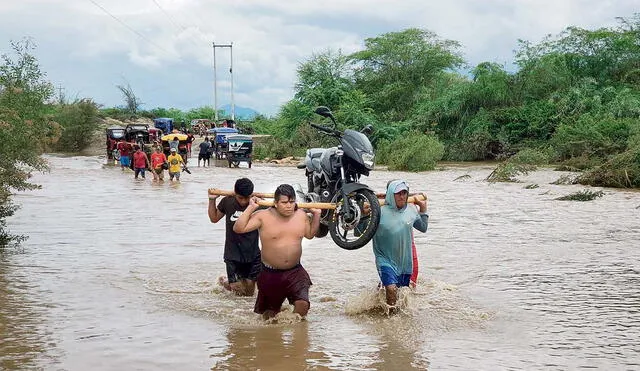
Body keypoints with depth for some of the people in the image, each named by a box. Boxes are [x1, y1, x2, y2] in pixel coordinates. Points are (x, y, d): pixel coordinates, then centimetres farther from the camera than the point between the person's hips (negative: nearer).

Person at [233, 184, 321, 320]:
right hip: (270, 274, -2)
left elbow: (310, 234, 19)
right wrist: (250, 208, -17)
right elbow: (238, 228, -17)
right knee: (269, 313, 12)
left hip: (295, 272, 2)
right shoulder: (264, 216, -11)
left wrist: (316, 214, 8)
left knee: (302, 304, -18)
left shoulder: (301, 215, 2)